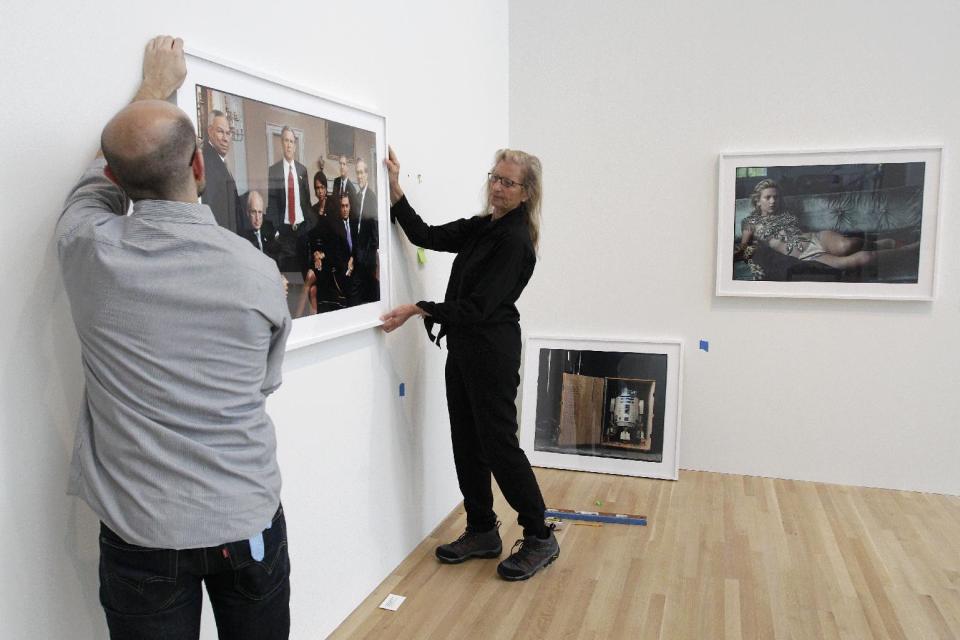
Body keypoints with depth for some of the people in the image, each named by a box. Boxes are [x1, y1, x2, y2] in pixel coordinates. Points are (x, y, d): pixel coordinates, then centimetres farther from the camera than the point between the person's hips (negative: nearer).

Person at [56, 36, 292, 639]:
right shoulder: (260, 273, -14)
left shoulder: (87, 249, -13)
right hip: (250, 521, 0)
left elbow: (104, 175, 10)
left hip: (140, 532, 0)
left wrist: (156, 85, 23)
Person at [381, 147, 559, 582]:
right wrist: (395, 189, 1)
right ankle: (482, 532, 26)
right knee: (467, 442, 12)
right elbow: (426, 236, 9)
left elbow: (479, 306, -21)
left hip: (492, 350, -9)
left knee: (498, 441, -3)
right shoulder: (481, 227, 11)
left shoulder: (515, 240, -16)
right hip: (464, 346, 9)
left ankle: (540, 538, 13)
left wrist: (418, 309, -20)